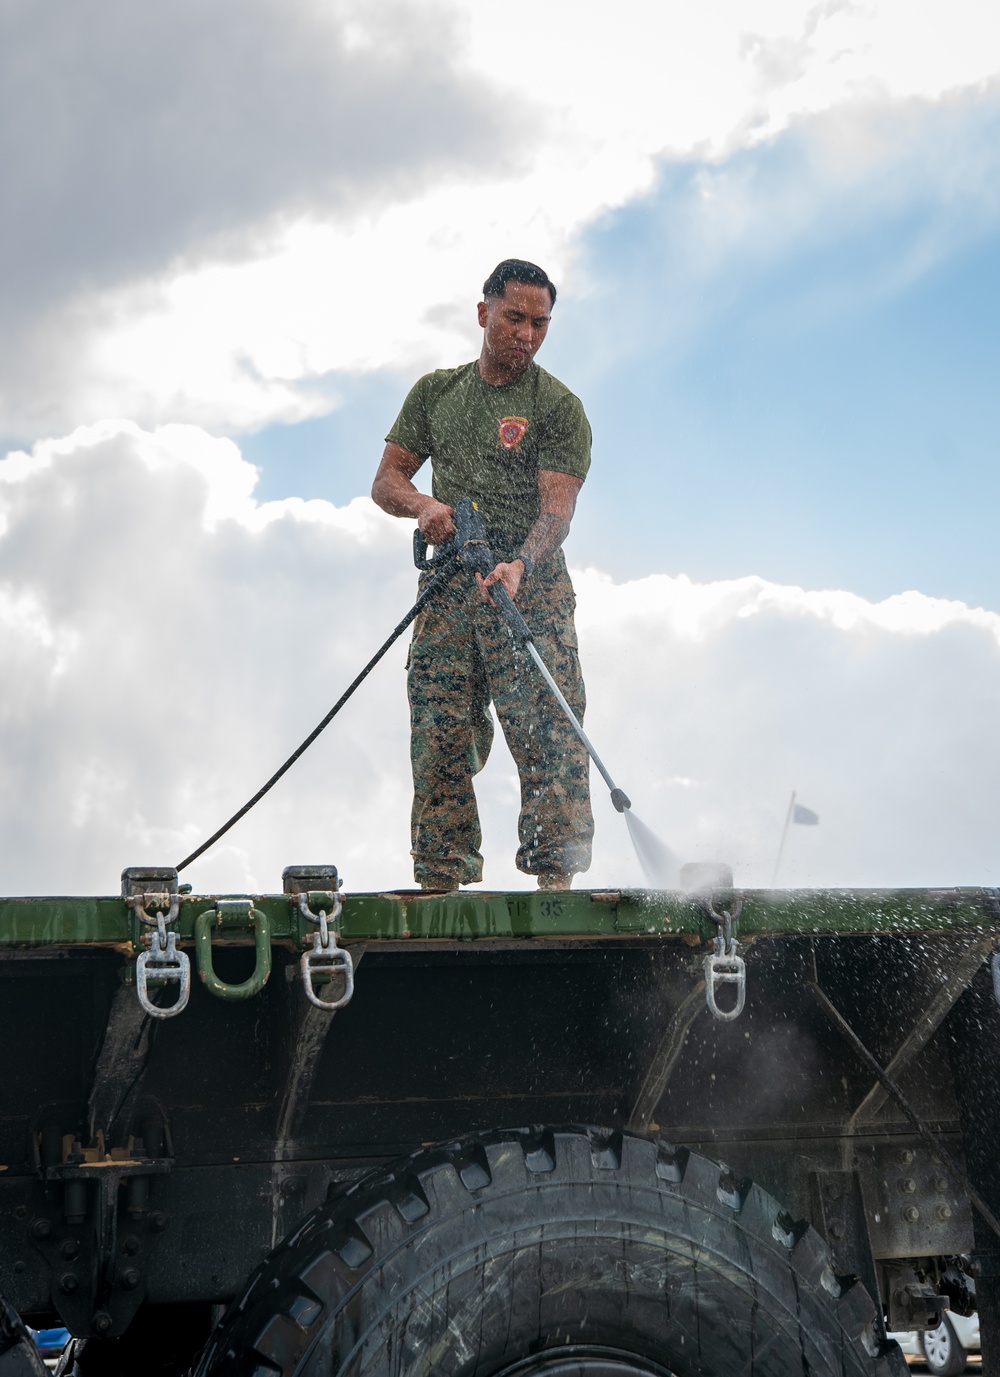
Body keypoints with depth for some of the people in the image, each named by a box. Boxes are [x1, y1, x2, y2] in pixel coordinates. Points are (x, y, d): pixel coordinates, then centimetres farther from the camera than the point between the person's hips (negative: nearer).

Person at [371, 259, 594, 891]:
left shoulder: (558, 406, 2)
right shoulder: (435, 392, 16)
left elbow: (557, 506, -10)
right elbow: (386, 479, 14)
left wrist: (520, 565, -30)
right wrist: (423, 504, -9)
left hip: (532, 595, -3)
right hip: (448, 595, 4)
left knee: (549, 739, -13)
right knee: (439, 744, -1)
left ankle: (556, 876, -12)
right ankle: (441, 882, 3)